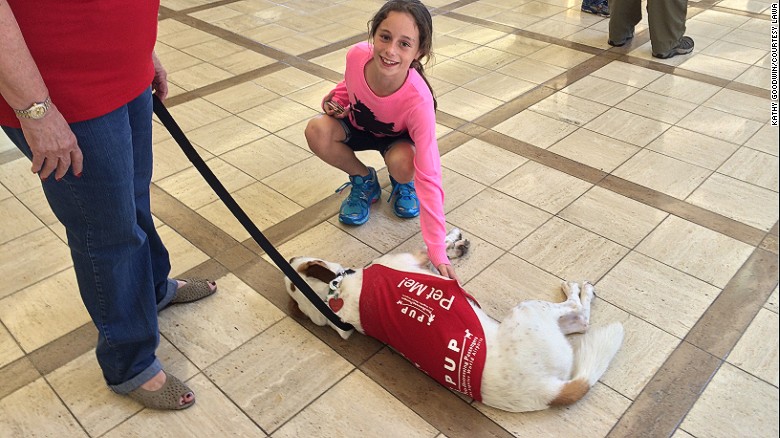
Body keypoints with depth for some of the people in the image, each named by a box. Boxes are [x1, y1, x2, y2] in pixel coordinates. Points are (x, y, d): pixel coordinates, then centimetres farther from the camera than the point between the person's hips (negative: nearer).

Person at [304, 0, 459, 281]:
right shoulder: (357, 55, -31)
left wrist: (438, 252, -45)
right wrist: (337, 99, -23)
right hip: (359, 126, 3)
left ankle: (402, 183, 4)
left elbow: (429, 178, -41)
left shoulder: (418, 101, -41)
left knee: (402, 164, -37)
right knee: (317, 131, -28)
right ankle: (364, 180, 1)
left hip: (397, 139, -3)